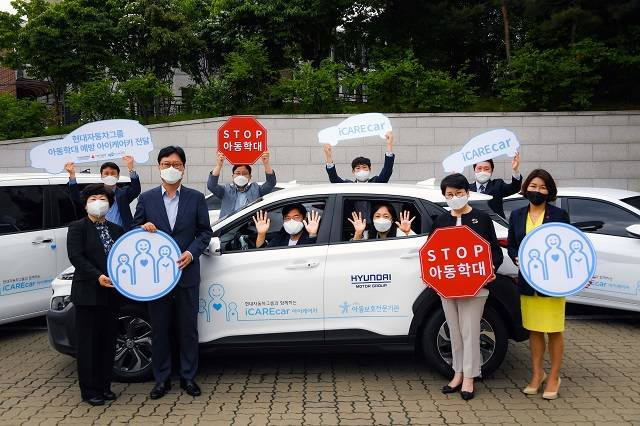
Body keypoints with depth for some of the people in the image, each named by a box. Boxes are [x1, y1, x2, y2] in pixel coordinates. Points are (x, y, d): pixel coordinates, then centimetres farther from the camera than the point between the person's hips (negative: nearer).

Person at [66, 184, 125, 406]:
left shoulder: (116, 229, 14)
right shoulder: (78, 227, -2)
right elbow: (76, 257, -13)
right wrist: (98, 276, -23)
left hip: (112, 293, 5)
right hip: (88, 293, -5)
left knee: (108, 342, 11)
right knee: (89, 343, 2)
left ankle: (104, 386, 23)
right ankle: (89, 390, 12)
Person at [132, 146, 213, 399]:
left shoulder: (196, 198, 4)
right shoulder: (146, 199, 6)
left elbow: (205, 232, 5)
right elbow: (134, 232, 10)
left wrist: (192, 252, -12)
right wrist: (144, 228, -13)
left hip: (186, 272, -1)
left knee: (188, 328, 7)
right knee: (159, 328, 8)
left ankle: (188, 377, 20)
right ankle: (162, 379, 20)